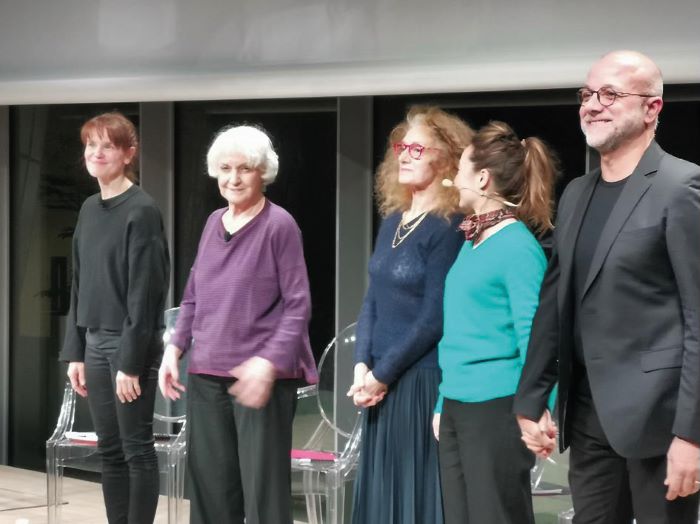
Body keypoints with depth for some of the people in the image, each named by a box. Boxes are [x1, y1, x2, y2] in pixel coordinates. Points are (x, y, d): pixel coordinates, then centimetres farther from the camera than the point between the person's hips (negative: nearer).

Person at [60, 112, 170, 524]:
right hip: (95, 342, 7)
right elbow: (80, 285, 14)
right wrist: (75, 351, 10)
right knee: (110, 450, 10)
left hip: (131, 343, -7)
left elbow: (143, 291, -15)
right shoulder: (90, 209, 11)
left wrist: (131, 361, -17)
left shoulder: (141, 210, -12)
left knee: (137, 448, -1)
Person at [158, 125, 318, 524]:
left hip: (262, 378, -6)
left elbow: (298, 306, -10)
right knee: (210, 484, 9)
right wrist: (175, 348, 8)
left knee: (263, 487, -4)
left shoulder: (279, 225, -7)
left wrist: (268, 362, -21)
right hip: (207, 374, 6)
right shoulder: (214, 223, 12)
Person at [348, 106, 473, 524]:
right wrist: (362, 366, 0)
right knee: (382, 490, 11)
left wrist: (382, 374, -12)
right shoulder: (393, 221, 12)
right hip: (382, 384, 8)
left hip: (424, 382, -8)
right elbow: (373, 300, 12)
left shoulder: (449, 227, -12)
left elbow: (433, 319, -15)